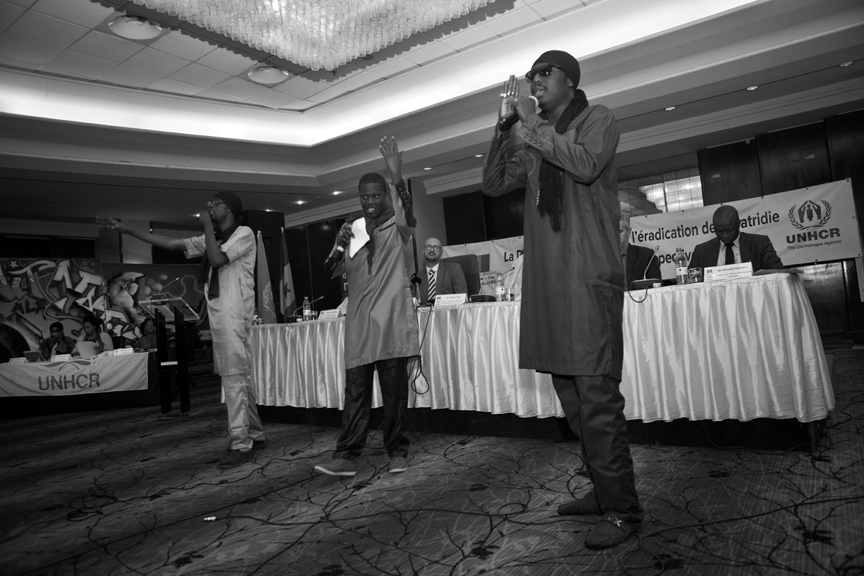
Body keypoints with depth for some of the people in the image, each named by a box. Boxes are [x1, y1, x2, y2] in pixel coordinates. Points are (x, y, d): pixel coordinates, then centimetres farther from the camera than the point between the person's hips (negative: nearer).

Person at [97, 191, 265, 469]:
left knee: (234, 376, -10)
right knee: (238, 376, 11)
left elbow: (218, 260, -16)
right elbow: (170, 243, 18)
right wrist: (126, 229, 15)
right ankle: (254, 434, 20)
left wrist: (207, 225, -6)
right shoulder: (210, 239, 20)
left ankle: (241, 444, -7)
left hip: (233, 314, -8)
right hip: (218, 314, 8)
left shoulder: (244, 233, -3)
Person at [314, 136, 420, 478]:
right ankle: (347, 456, 5)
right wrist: (339, 245, -9)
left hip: (392, 319, -3)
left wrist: (397, 177, -38)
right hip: (359, 321, 3)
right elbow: (334, 272, 11)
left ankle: (397, 451, 13)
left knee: (395, 389, 2)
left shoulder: (397, 225, 3)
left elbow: (410, 218, -23)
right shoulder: (352, 227, 14)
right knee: (355, 391, 3)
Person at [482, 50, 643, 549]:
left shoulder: (597, 119, 6)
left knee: (596, 395, -9)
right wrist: (505, 126, 8)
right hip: (547, 282, 7)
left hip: (590, 278, -7)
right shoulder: (535, 144, 22)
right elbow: (494, 184, 17)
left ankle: (621, 508, 3)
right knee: (571, 396, 10)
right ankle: (602, 491, 22)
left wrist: (533, 123, -7)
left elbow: (586, 165, -13)